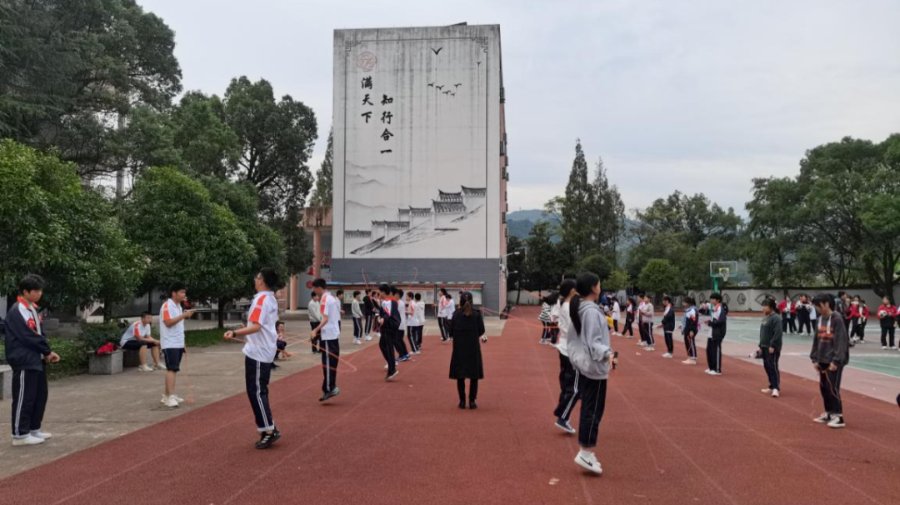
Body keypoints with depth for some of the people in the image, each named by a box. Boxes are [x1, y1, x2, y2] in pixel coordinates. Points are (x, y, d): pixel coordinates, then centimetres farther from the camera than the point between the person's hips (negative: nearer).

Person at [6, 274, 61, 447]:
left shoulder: (33, 309, 15)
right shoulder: (17, 311, -14)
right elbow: (28, 336, -20)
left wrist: (47, 352, 1)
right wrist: (47, 351, -11)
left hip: (37, 360, 9)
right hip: (25, 361, -9)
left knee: (40, 395, 13)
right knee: (24, 398, -4)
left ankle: (34, 429, 23)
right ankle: (20, 434, 3)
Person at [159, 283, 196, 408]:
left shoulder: (178, 306, 16)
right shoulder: (167, 306, -11)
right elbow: (168, 322, -23)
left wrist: (183, 344, 20)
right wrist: (184, 315, -25)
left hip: (178, 344, 9)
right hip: (170, 344, -9)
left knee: (173, 369, 11)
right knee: (171, 369, -14)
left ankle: (167, 395, 17)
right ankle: (170, 397, -16)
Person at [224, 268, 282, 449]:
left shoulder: (261, 298, -15)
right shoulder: (271, 299, 14)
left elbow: (255, 326, -25)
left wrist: (235, 333, -33)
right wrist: (241, 335, 31)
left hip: (257, 352, -10)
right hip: (266, 351, 10)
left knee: (255, 391, -5)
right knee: (260, 391, 13)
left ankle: (270, 430, -3)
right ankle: (268, 429, 16)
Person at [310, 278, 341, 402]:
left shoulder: (324, 299, -13)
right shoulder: (334, 298, 13)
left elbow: (325, 318, -21)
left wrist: (316, 330, -29)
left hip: (328, 335, -9)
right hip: (335, 334, 9)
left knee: (328, 363, -4)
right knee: (332, 362, 11)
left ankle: (329, 389, -3)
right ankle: (332, 387, 14)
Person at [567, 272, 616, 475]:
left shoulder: (578, 309, 9)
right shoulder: (592, 311, -19)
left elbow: (573, 337, 16)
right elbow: (594, 342, -22)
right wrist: (607, 353, -37)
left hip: (582, 364, 9)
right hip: (594, 366, -9)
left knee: (588, 408, 14)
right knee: (594, 411, -3)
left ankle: (586, 451, 20)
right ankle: (586, 454, 2)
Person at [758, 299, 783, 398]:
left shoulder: (775, 318, -14)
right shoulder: (765, 317, 14)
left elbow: (778, 333, -21)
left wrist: (773, 346, -22)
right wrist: (761, 346, 19)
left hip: (772, 348, -9)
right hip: (765, 347, 9)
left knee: (773, 367, -9)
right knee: (767, 367, 13)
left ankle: (776, 388, -6)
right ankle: (772, 386, 23)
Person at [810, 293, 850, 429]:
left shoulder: (837, 319, -13)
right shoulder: (820, 319, 8)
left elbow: (841, 341, -17)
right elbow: (816, 340, 12)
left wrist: (836, 361, -19)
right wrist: (815, 358, 9)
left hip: (834, 361, -7)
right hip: (822, 360, 7)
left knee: (832, 388, -6)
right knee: (823, 387, 12)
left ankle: (839, 417, 3)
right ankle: (828, 413, 24)